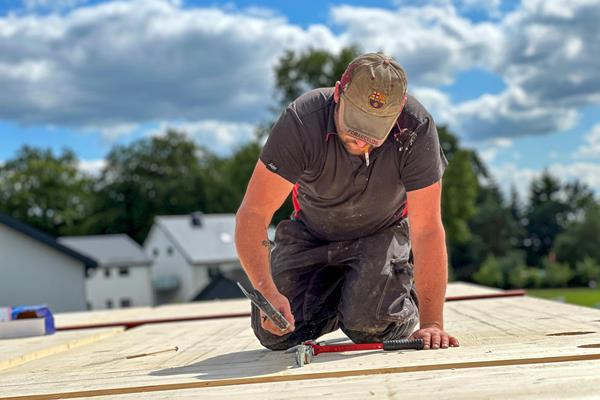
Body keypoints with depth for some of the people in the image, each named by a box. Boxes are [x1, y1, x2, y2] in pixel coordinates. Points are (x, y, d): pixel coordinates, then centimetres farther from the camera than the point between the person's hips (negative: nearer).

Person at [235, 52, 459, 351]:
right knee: (276, 333, -9)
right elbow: (252, 214, -33)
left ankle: (406, 298, 12)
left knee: (369, 325, -24)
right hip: (312, 233, 1)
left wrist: (431, 324, -36)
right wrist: (267, 291, -48)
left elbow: (427, 231, -30)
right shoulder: (302, 120, -33)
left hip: (382, 234, -1)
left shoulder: (416, 129, -32)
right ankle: (335, 294, 22)